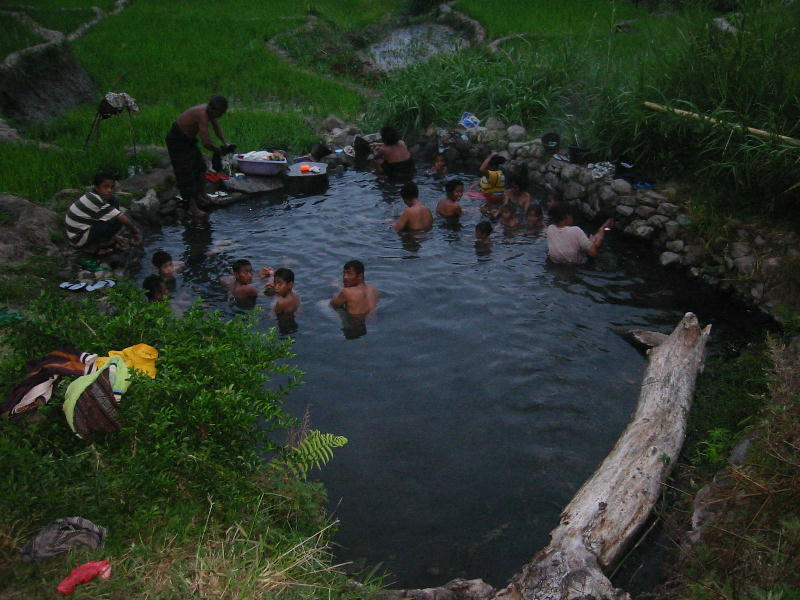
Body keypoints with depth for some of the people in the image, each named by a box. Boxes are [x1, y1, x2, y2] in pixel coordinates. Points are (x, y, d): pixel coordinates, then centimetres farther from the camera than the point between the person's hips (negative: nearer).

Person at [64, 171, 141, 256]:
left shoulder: (91, 197, 1)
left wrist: (114, 234, 12)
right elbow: (123, 219, -26)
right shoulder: (97, 202, -25)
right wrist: (135, 232, -10)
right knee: (118, 220, -23)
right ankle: (92, 246, -6)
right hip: (79, 239, -9)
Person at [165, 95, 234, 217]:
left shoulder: (209, 111, -5)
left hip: (188, 138, 10)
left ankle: (201, 194, 30)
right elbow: (206, 143, -38)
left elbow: (216, 127, 14)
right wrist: (218, 151, -20)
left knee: (201, 166, 16)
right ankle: (193, 208, -4)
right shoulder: (202, 115, -33)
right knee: (187, 174, -8)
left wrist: (225, 143, 1)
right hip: (177, 140, -10)